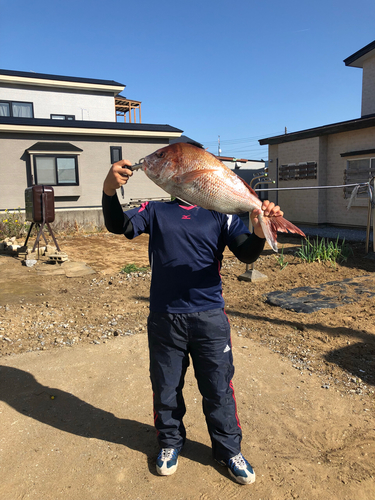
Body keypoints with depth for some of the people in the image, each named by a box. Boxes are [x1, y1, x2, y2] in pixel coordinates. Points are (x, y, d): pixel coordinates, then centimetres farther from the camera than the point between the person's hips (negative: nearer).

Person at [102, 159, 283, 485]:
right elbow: (119, 226, -7)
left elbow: (246, 253, -6)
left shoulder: (219, 215, 5)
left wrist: (259, 231, -29)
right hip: (164, 318, 1)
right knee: (166, 387, 17)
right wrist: (110, 191, -26)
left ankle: (229, 450, 36)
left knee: (219, 388, 13)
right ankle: (170, 442, 42)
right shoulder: (155, 211, 7)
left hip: (210, 317, 0)